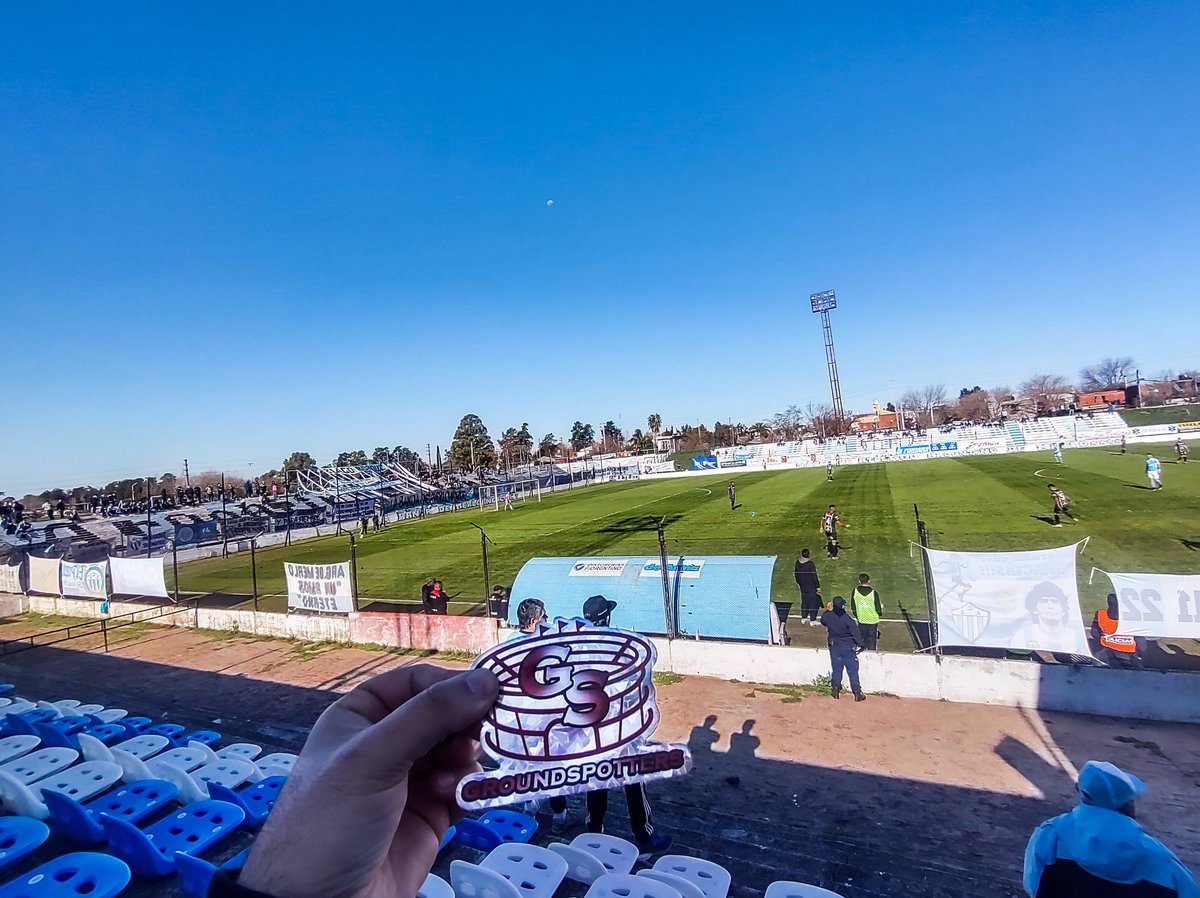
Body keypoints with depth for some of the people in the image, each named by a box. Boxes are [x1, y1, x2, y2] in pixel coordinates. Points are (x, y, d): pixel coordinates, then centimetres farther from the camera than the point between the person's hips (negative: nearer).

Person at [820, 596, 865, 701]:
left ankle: (835, 691, 22)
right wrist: (860, 644, -5)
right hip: (848, 648, -3)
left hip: (834, 647, 3)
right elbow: (856, 632, -19)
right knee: (853, 671, 8)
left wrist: (829, 610, 22)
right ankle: (857, 693, 14)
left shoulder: (827, 616, -9)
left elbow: (822, 622, 15)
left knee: (836, 670, 15)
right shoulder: (847, 619, -22)